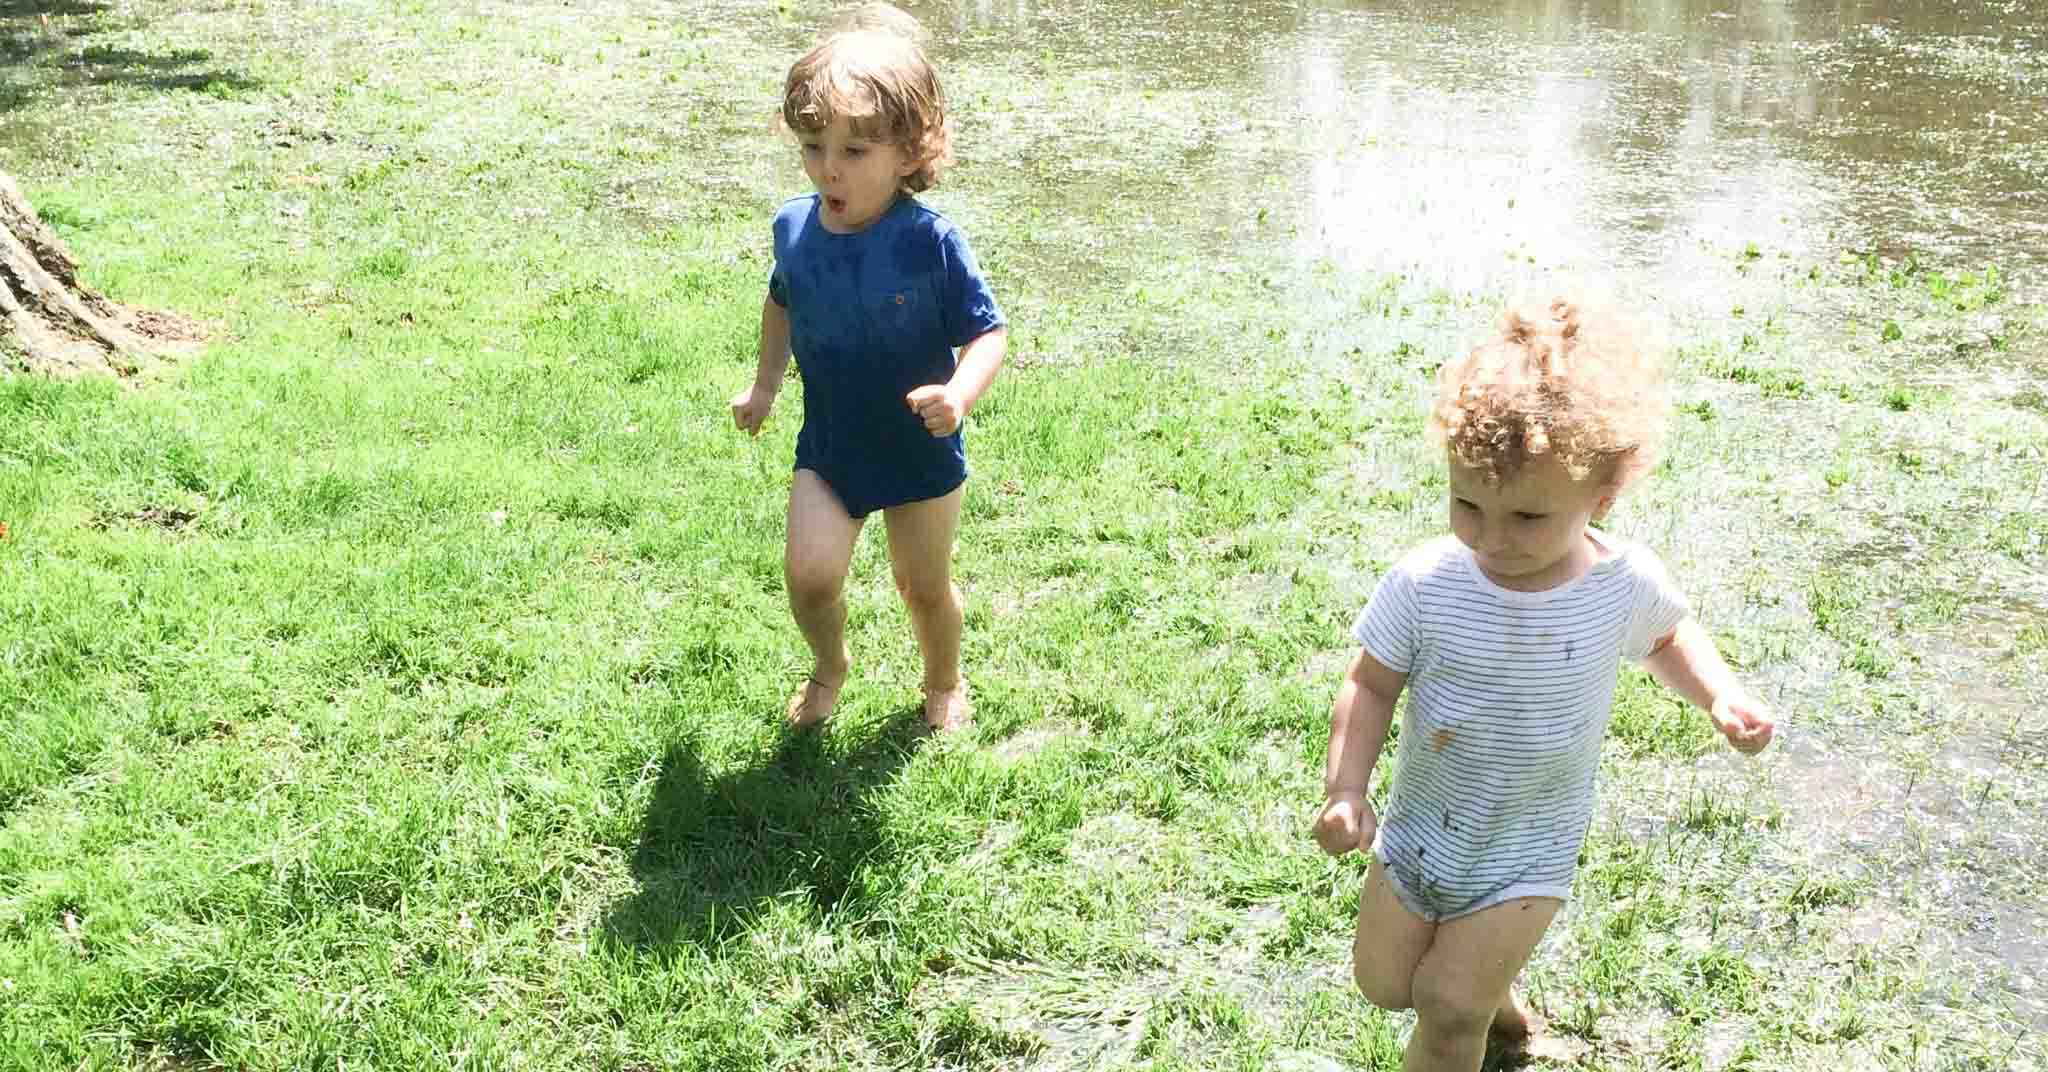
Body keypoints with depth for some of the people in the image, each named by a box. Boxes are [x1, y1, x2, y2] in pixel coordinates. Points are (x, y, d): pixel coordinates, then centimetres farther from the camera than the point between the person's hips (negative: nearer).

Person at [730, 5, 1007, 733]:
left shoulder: (929, 242, -23)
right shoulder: (794, 227, -9)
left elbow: (987, 332, -18)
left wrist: (959, 395, -36)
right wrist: (764, 386, 15)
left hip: (921, 455, -2)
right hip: (827, 449, 3)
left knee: (924, 584, 14)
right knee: (810, 572, -13)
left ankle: (944, 683, 45)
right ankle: (829, 664, 21)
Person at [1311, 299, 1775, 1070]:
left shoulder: (1626, 583, -18)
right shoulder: (1424, 582, -22)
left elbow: (1668, 637, 6)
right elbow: (1371, 685, -9)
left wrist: (1721, 695, -11)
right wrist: (1345, 788, -21)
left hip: (1530, 845, -2)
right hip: (1420, 824, 2)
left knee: (1448, 1009, -8)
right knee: (1384, 983, 18)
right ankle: (1491, 989, 47)